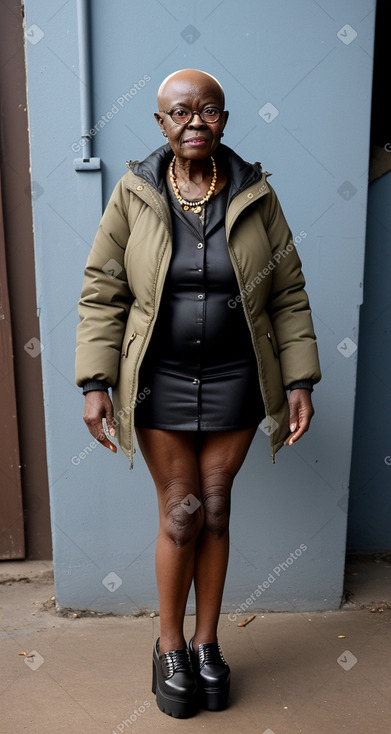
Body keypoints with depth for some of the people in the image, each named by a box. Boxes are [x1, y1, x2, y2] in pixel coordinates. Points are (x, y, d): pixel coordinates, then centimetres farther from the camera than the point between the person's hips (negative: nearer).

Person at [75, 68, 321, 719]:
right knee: (181, 514, 5)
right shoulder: (133, 196, -1)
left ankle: (207, 645, 33)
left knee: (215, 512, 10)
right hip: (159, 383, -1)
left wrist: (299, 382, -1)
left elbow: (288, 294, 3)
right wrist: (96, 384, -8)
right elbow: (101, 294, -1)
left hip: (234, 383, 1)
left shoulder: (255, 195, 1)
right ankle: (170, 648, 31)